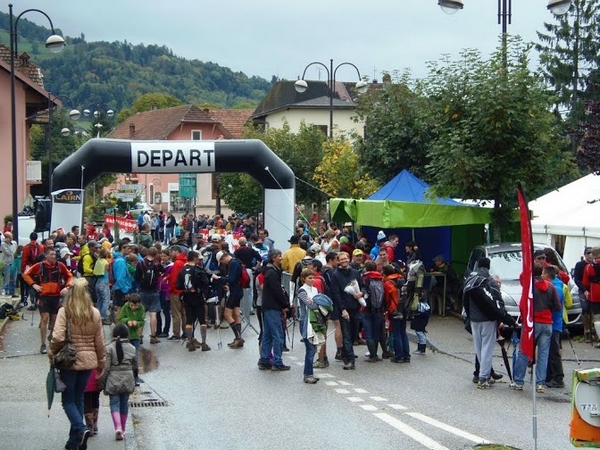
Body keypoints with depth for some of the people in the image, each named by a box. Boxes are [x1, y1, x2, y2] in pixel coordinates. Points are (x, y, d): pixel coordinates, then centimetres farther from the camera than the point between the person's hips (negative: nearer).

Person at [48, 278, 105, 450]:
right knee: (79, 398, 15)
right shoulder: (95, 313, -1)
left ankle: (81, 429, -15)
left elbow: (58, 337, -20)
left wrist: (52, 353, -1)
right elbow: (99, 341, 5)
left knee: (68, 400, 8)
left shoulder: (64, 312, -13)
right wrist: (102, 362, 16)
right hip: (88, 360, 4)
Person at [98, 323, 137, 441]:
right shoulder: (131, 348, 1)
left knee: (114, 403, 0)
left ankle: (118, 428, -19)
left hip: (113, 380, -3)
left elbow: (106, 367, -12)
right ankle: (122, 429, 23)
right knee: (124, 403, 14)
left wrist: (101, 381, -3)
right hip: (127, 379, 3)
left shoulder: (109, 348, -11)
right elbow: (135, 365, 11)